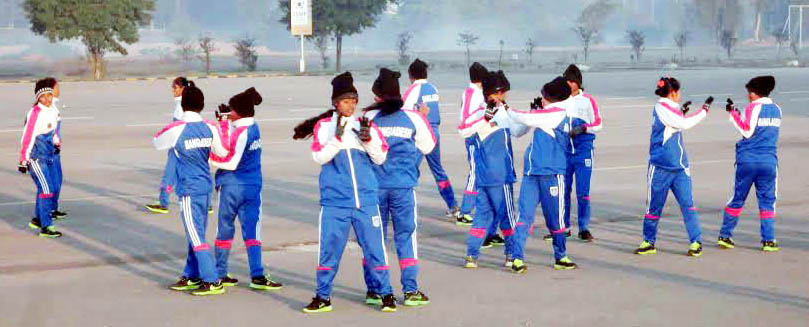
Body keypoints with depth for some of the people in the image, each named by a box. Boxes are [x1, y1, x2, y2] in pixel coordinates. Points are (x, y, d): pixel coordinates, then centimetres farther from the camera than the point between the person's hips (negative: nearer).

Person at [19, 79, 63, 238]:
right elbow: (27, 137, -19)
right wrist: (23, 160, -18)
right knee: (46, 189, -11)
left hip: (49, 156, 8)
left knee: (51, 187, 12)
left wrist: (55, 143, 30)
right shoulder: (35, 113, -19)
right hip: (35, 157, -8)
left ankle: (37, 220, 28)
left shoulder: (53, 111, 5)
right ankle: (45, 227, -7)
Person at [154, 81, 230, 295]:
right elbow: (223, 152, 9)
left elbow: (157, 143, 5)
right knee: (196, 234, 16)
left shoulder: (176, 129, -13)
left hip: (188, 189, -6)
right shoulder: (210, 128, -1)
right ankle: (191, 276, 25)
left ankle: (213, 282, -5)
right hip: (206, 186, 6)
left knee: (196, 235, -3)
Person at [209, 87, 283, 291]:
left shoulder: (240, 132, -15)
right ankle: (257, 276, -6)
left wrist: (210, 159, -5)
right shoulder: (253, 128, 5)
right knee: (251, 231, 2)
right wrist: (224, 121, 4)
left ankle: (219, 274, 18)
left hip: (231, 187, -5)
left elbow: (231, 163, -16)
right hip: (253, 187, 5)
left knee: (225, 231, 9)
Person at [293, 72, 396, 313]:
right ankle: (323, 297, 14)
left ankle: (385, 293, 14)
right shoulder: (323, 126, 4)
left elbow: (380, 158, 5)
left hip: (366, 198, 1)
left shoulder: (366, 125, 8)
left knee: (374, 246, 2)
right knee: (329, 247, 2)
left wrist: (368, 140, -11)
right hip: (334, 200, -1)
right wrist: (337, 137, -17)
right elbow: (319, 157, -7)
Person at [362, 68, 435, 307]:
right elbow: (428, 146, 9)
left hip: (374, 185, 0)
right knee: (406, 235, 6)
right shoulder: (412, 118, -3)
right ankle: (410, 290, 6)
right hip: (404, 186, 0)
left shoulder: (369, 117, -5)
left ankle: (373, 290, 12)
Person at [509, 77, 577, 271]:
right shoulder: (548, 115, 17)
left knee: (555, 217, 2)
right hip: (531, 172, 5)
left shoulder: (558, 113, -6)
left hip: (551, 173, -5)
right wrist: (536, 109, 14)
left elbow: (526, 119, -9)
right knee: (524, 214, 0)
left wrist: (507, 110, 6)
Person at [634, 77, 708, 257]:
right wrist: (704, 111, -12)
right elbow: (684, 124, -21)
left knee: (687, 203, -3)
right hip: (660, 167, -6)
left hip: (679, 167, 6)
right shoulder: (661, 108, -12)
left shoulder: (670, 109, 12)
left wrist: (682, 113, 16)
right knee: (654, 206, 5)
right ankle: (649, 242, 17)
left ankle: (696, 242, -1)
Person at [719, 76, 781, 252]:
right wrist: (739, 114, 18)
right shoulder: (776, 109, 10)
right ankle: (768, 240, 0)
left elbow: (747, 131, -12)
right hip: (769, 161, 3)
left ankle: (725, 236, 12)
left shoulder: (752, 108, -7)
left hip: (747, 160, -3)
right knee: (767, 201, 6)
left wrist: (734, 114, -7)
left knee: (737, 198, 7)